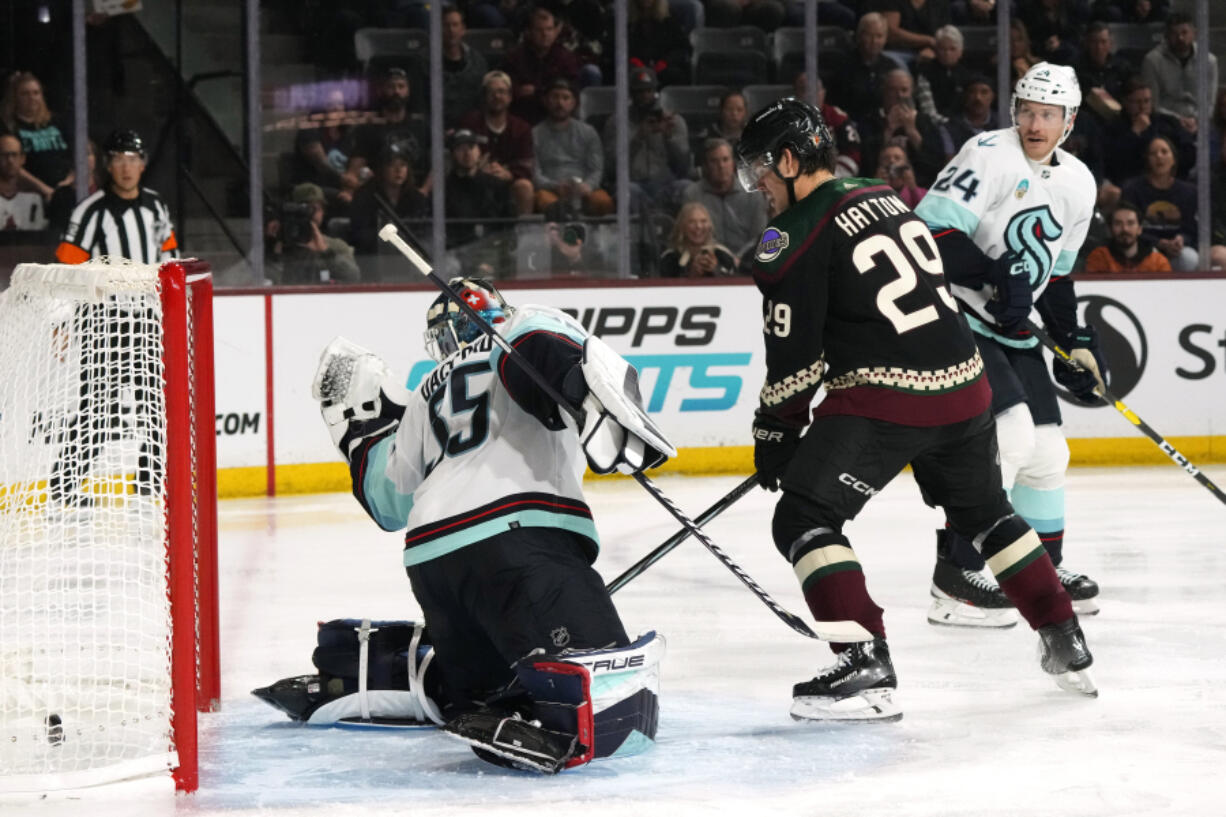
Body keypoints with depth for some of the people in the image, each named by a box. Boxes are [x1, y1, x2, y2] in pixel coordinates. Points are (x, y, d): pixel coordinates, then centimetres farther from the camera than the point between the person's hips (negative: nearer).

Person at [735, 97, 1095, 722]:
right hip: (963, 384, 8)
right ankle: (1065, 645, 32)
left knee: (803, 519, -6)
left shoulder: (795, 237, -8)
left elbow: (795, 358, -8)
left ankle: (866, 667, -20)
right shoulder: (887, 201, 15)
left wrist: (775, 433, 4)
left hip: (886, 399, -8)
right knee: (983, 510, 27)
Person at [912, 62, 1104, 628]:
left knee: (1047, 449, 10)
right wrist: (996, 272, -29)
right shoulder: (990, 156, -15)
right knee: (1009, 433, -21)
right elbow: (930, 230, -22)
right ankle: (954, 580, -16)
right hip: (954, 317, -8)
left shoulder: (1078, 185, 10)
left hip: (1011, 330, 8)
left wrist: (1076, 341, 13)